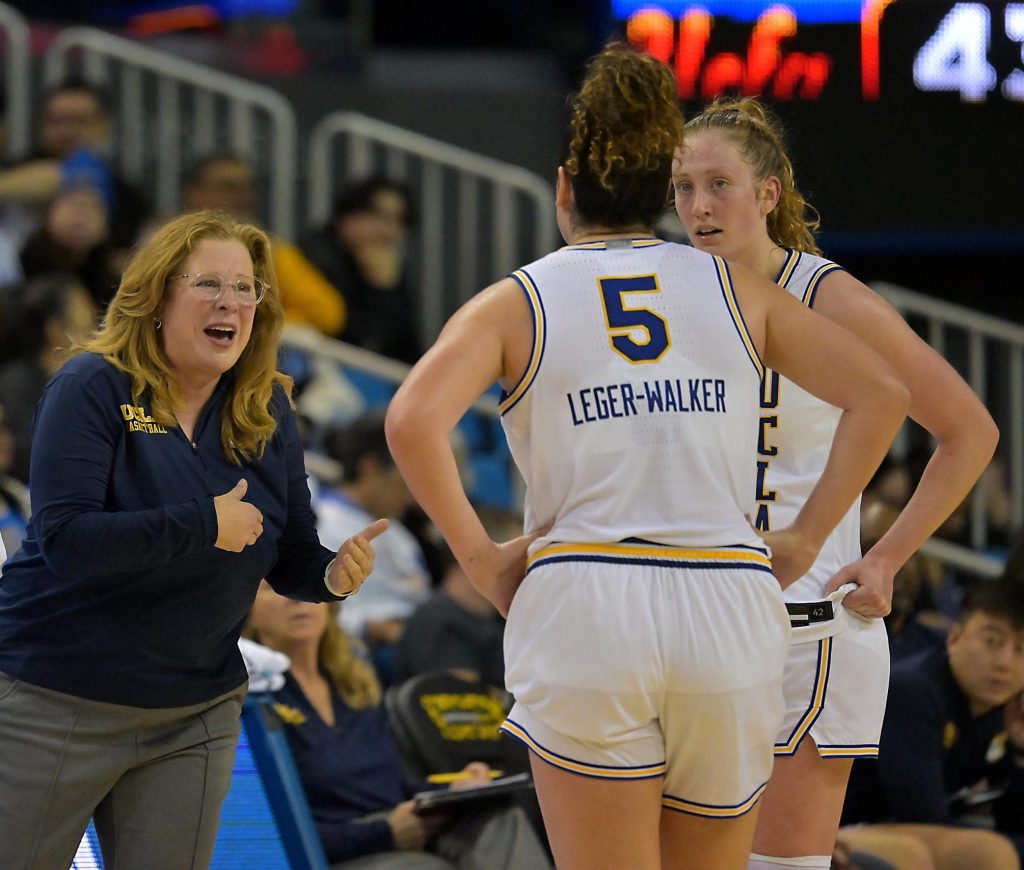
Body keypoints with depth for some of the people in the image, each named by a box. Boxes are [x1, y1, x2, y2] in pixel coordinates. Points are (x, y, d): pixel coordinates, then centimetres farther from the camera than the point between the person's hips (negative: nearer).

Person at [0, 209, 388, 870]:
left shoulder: (267, 413, 4)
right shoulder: (93, 389, -12)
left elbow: (290, 557, 10)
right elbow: (65, 538, -24)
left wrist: (333, 574, -14)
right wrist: (204, 525, -26)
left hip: (195, 717, 5)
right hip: (54, 708, -5)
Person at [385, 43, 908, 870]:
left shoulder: (515, 303, 6)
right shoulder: (733, 287, 12)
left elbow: (412, 420, -12)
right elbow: (882, 392, 5)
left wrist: (478, 556, -2)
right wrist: (804, 541, 8)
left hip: (583, 612, -2)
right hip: (729, 613, 2)